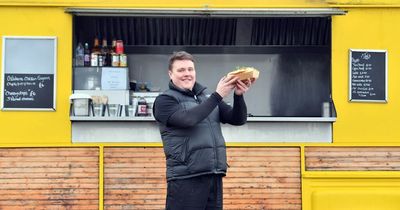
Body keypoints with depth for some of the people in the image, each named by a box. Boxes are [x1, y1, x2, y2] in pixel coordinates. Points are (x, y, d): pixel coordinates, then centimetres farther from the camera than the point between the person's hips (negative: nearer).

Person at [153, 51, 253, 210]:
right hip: (186, 178, -5)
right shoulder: (164, 100, -1)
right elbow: (187, 119, -19)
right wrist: (218, 95, -19)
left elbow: (238, 119, 9)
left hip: (215, 177, 5)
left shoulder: (207, 97, 14)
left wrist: (238, 95, -9)